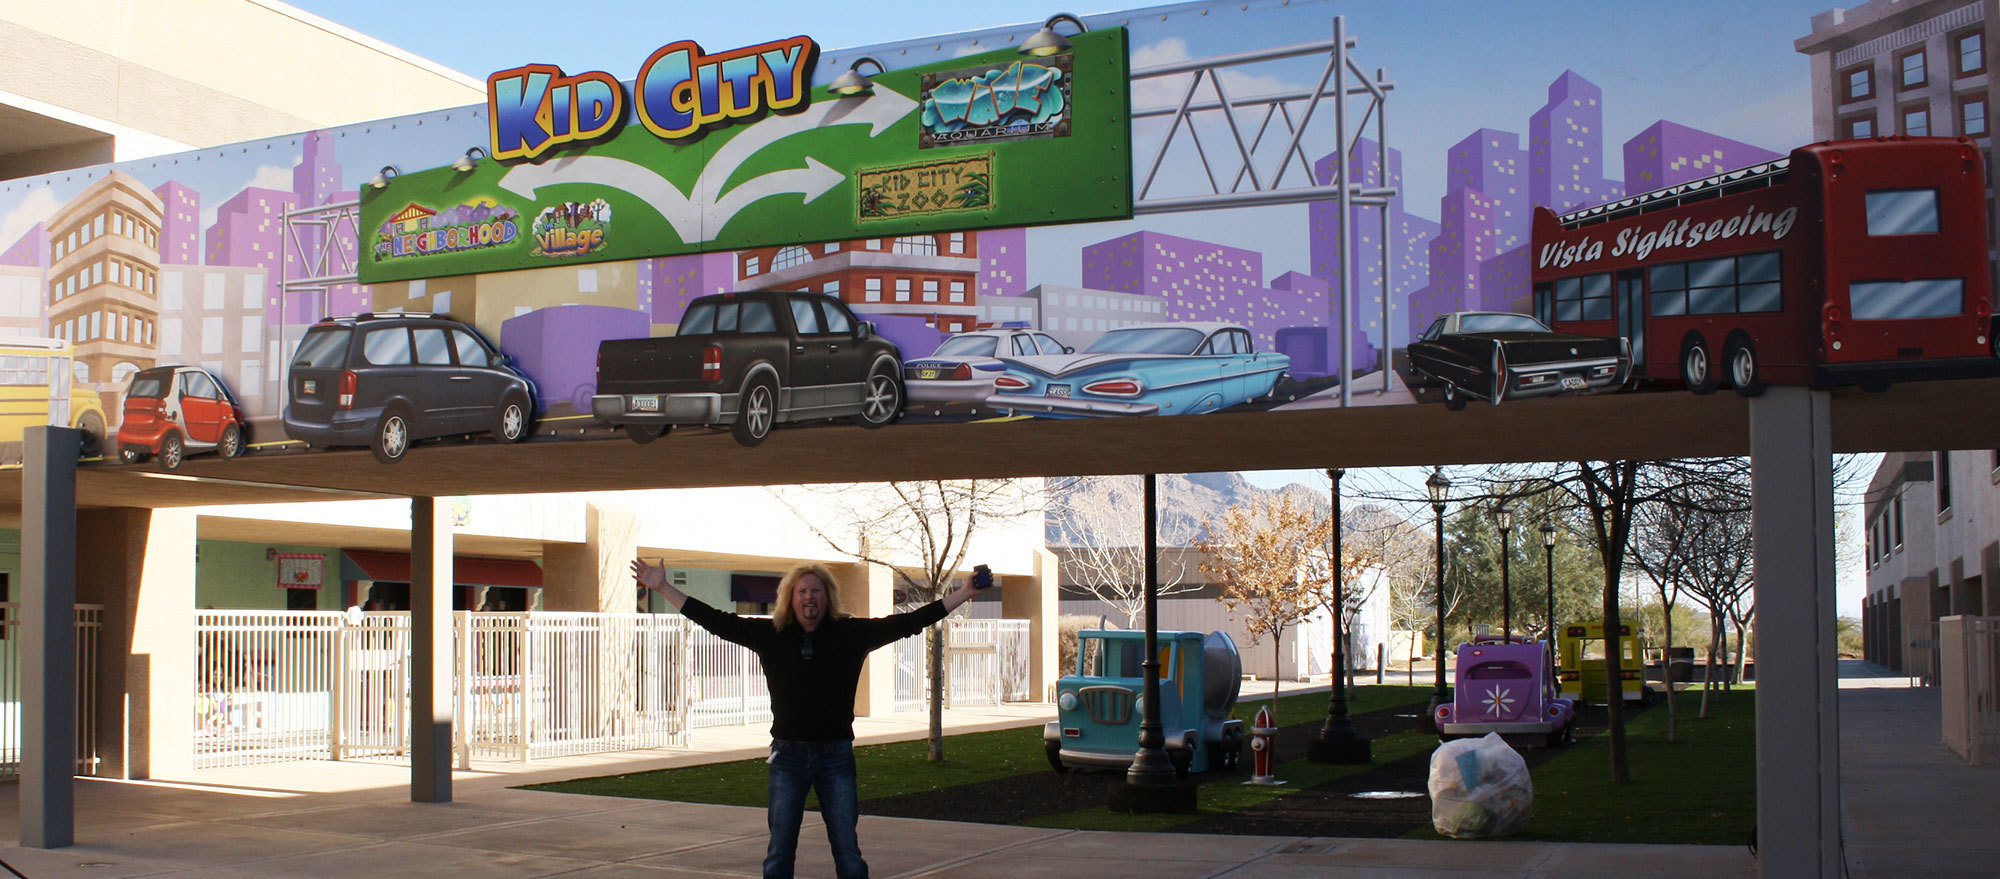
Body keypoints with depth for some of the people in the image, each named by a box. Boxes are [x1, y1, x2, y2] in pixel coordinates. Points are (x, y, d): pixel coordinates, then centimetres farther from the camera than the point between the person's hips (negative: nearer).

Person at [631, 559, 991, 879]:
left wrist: (964, 594, -5)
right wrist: (662, 588, 6)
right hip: (788, 755, 1)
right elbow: (716, 621, 6)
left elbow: (907, 622, -1)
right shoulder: (771, 635, 3)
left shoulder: (852, 634, 0)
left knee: (848, 850, 3)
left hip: (836, 755, -1)